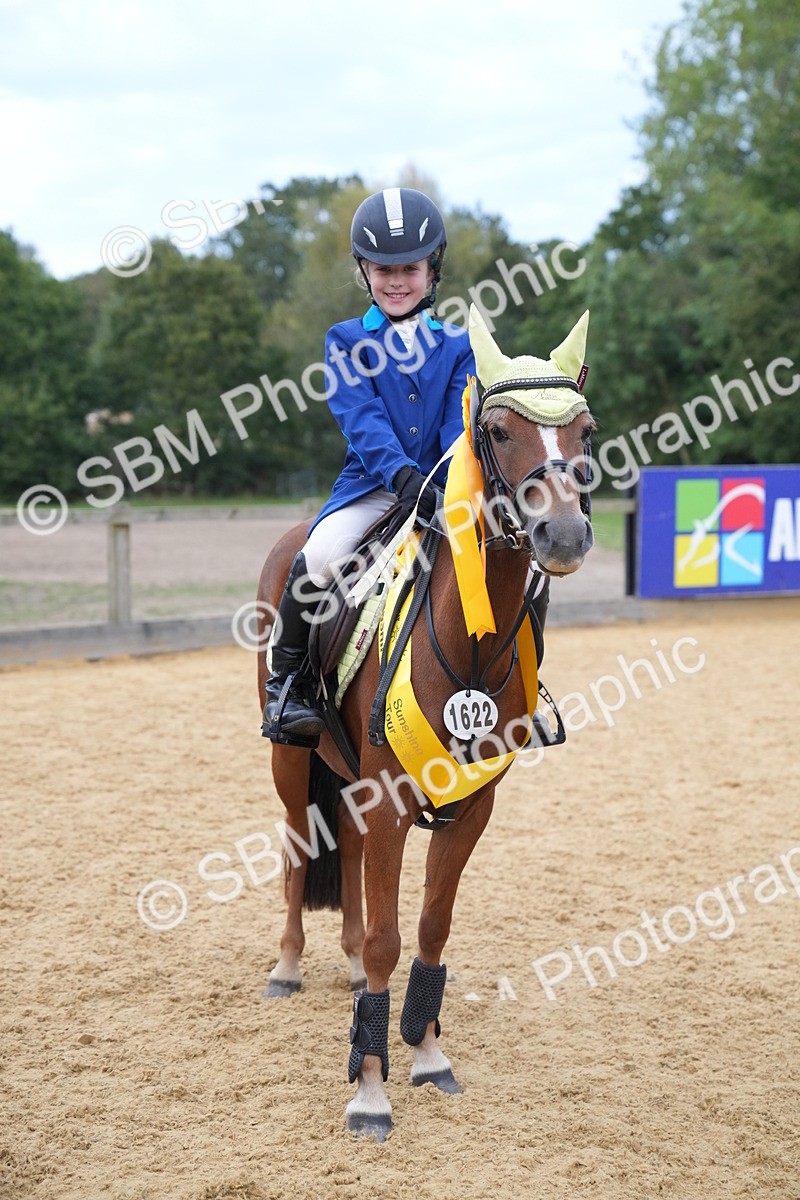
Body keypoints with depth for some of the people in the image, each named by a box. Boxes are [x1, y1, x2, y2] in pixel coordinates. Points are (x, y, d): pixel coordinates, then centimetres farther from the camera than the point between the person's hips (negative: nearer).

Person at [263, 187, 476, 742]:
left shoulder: (459, 346, 10)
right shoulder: (347, 341, 5)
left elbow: (461, 425, -1)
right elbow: (361, 418, -11)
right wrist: (401, 473, -28)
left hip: (443, 486, 2)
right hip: (371, 484, -2)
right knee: (318, 559, -27)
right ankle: (285, 681, -8)